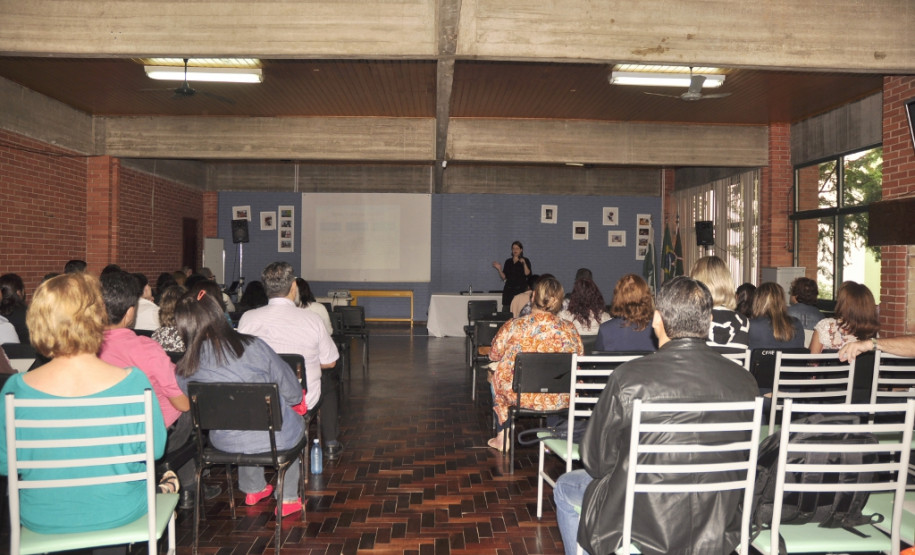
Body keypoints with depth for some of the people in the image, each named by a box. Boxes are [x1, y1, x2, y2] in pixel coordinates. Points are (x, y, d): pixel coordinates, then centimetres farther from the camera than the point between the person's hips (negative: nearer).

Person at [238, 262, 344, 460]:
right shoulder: (312, 319, -15)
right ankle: (330, 445, 35)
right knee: (330, 376, 29)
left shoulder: (248, 318, -12)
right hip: (305, 402, -2)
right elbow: (329, 362, -4)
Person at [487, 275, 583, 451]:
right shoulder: (569, 329, -9)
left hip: (519, 397, -1)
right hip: (558, 401, 2)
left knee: (496, 377, 30)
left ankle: (502, 436, 36)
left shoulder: (513, 326, -13)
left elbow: (494, 355, 2)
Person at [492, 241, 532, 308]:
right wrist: (499, 269, -2)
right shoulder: (508, 261, 14)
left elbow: (527, 274, -9)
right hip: (508, 290, 3)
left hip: (521, 289, -3)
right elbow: (504, 277, 11)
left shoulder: (525, 260, 5)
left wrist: (524, 263, -19)